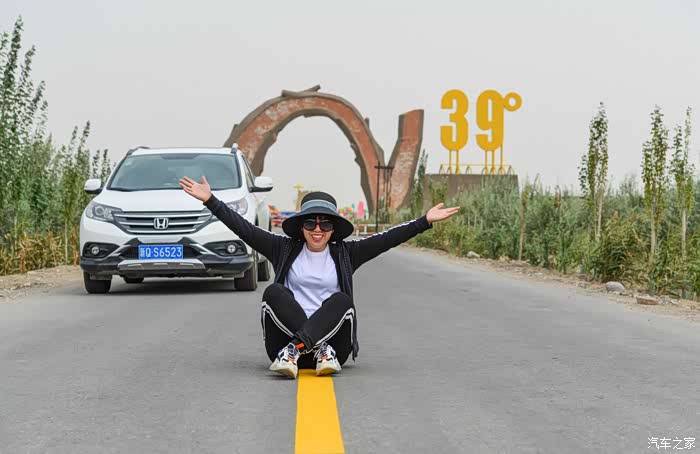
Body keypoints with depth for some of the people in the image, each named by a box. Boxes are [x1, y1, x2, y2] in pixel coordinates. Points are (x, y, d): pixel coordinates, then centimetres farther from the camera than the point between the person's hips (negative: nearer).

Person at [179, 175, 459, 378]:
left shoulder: (345, 254, 12)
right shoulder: (284, 249, 11)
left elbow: (388, 238, 4)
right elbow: (244, 229, 5)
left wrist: (426, 221, -5)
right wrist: (210, 200, -3)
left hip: (332, 336, 0)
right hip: (284, 337, 0)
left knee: (341, 300, -26)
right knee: (274, 292, -23)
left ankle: (294, 350, -41)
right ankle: (321, 349, -35)